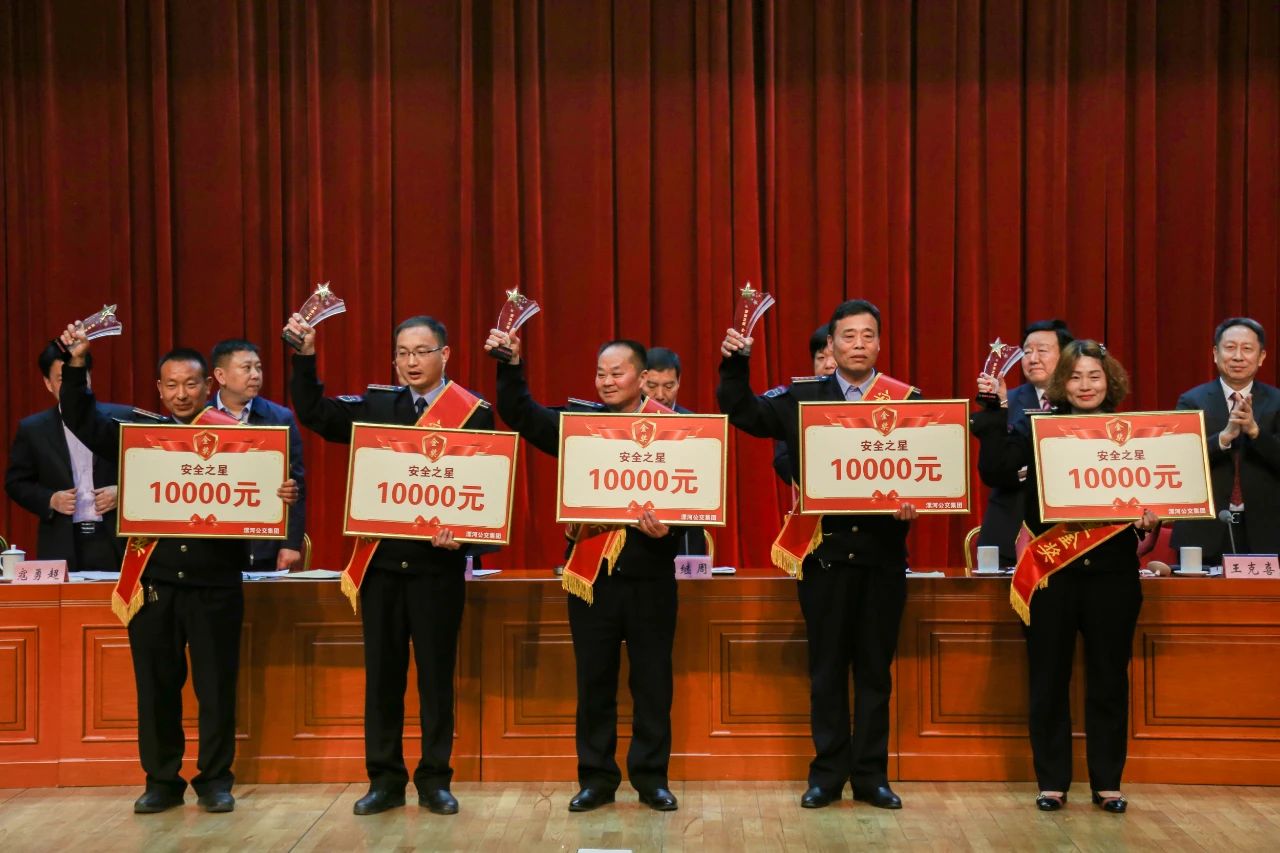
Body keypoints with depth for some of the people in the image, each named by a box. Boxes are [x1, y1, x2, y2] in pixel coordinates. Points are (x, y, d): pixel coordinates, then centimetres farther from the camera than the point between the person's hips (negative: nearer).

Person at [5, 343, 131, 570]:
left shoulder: (123, 419, 3)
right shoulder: (32, 429, 8)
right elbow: (16, 482, 12)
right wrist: (50, 500, -5)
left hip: (116, 544, -1)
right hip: (61, 549, 1)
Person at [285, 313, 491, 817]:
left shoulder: (473, 412, -3)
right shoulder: (377, 404, 8)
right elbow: (314, 414, 4)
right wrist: (305, 356, -8)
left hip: (437, 562, -3)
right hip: (380, 559, 3)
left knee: (436, 673, 5)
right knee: (381, 672, 8)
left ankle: (434, 780, 16)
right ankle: (385, 779, 18)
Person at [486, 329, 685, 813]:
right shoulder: (579, 421, 6)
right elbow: (521, 416, 0)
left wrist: (667, 528, -22)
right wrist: (510, 366, -14)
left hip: (650, 575, -2)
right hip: (590, 573, 2)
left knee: (652, 681, 7)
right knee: (593, 681, 9)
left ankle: (651, 777, 19)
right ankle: (596, 778, 19)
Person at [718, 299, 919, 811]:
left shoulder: (907, 400, 4)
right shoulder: (801, 398, 6)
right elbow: (744, 414, 2)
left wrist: (914, 500, -18)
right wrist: (735, 364, -11)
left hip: (882, 553, 0)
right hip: (824, 551, 0)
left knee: (875, 667, 8)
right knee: (827, 667, 7)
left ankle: (871, 774, 18)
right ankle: (828, 773, 16)